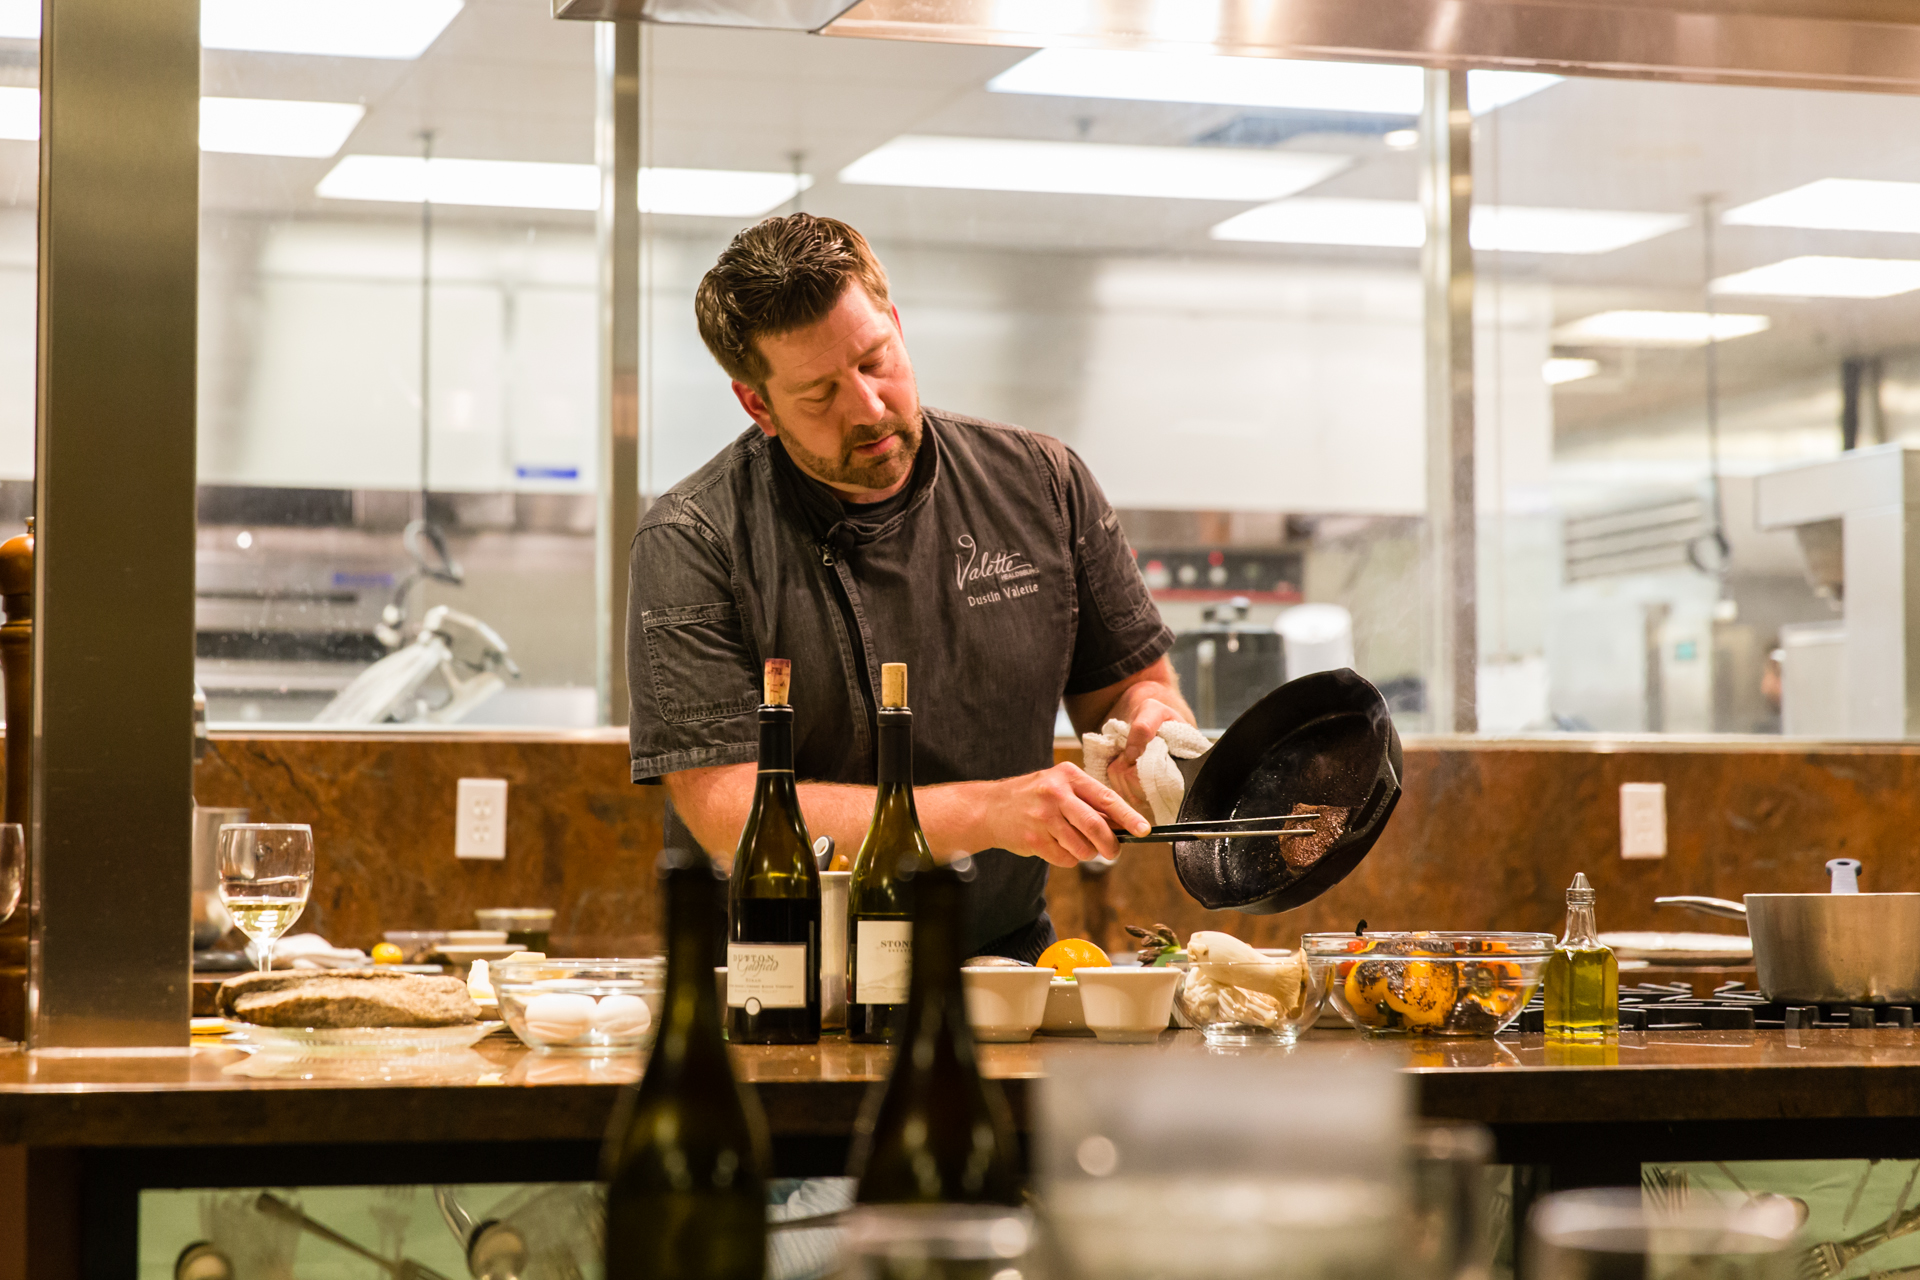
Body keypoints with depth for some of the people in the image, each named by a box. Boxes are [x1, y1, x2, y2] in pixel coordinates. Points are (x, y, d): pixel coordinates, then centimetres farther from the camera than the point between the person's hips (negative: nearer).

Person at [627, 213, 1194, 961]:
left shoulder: (1042, 485, 3)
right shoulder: (691, 546, -10)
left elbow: (1132, 683, 15)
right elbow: (727, 815, -17)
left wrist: (1152, 726, -10)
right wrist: (987, 814, -23)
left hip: (1008, 963, 2)